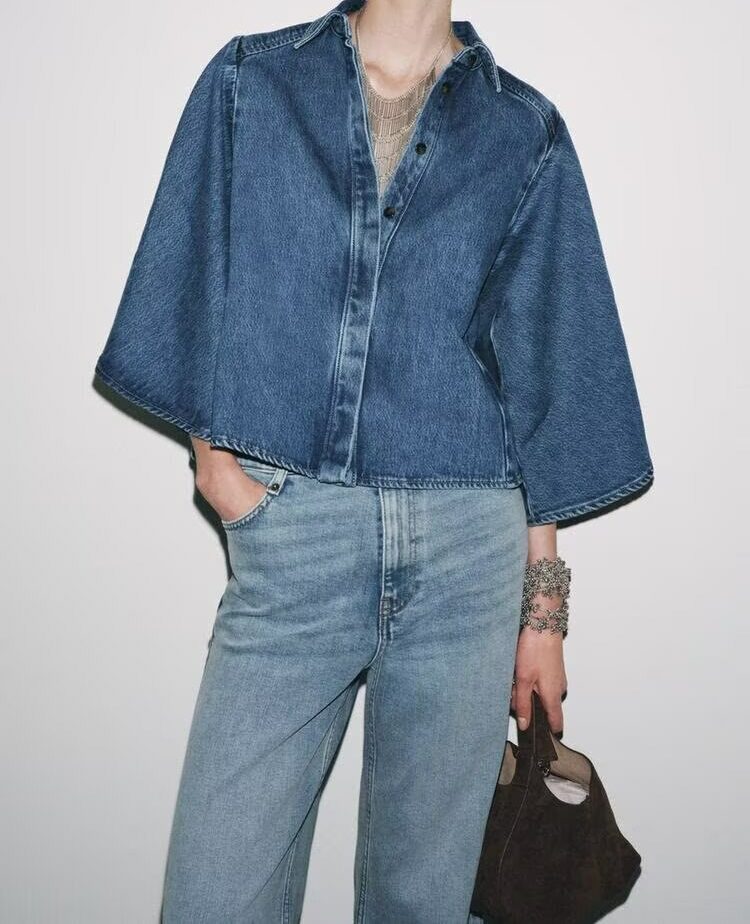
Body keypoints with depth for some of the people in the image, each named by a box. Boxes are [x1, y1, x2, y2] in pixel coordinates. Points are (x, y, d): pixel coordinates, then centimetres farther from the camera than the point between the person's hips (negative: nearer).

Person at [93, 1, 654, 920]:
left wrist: (543, 602, 5)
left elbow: (540, 373, 8)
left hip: (467, 545, 1)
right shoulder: (249, 82, 11)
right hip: (288, 538, 0)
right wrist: (209, 446, -5)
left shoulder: (527, 132, 10)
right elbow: (191, 287, 11)